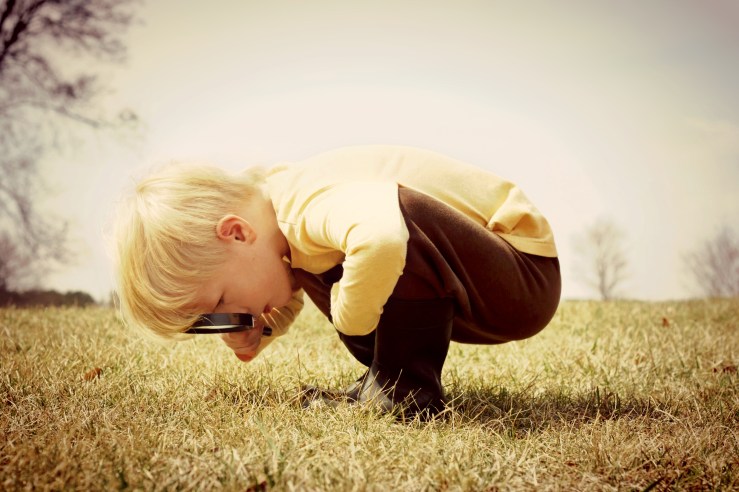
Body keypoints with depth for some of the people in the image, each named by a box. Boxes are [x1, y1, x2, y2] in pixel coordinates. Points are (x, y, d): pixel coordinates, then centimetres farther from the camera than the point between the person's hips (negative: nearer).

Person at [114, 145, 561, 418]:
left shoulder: (310, 202, -30)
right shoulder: (282, 219, 0)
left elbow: (381, 237, -54)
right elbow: (287, 299, 19)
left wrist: (350, 318, -32)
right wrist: (259, 331, -3)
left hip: (527, 276, -9)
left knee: (398, 212, -35)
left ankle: (408, 386, -18)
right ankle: (387, 377, 7)